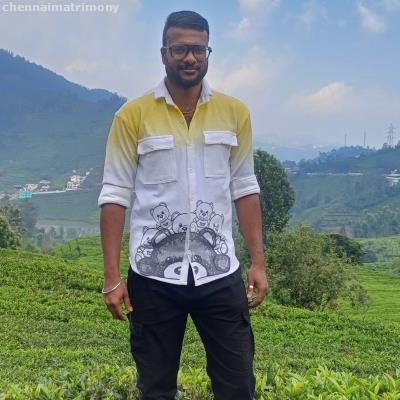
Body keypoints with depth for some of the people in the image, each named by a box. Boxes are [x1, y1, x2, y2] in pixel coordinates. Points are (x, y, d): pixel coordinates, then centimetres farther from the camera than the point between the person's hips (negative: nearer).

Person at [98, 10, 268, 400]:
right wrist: (112, 276, -6)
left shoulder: (235, 113, 3)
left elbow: (244, 190, 8)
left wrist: (258, 262, 3)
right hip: (153, 276, -1)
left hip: (220, 273, 2)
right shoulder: (132, 116, -4)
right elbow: (115, 196, -3)